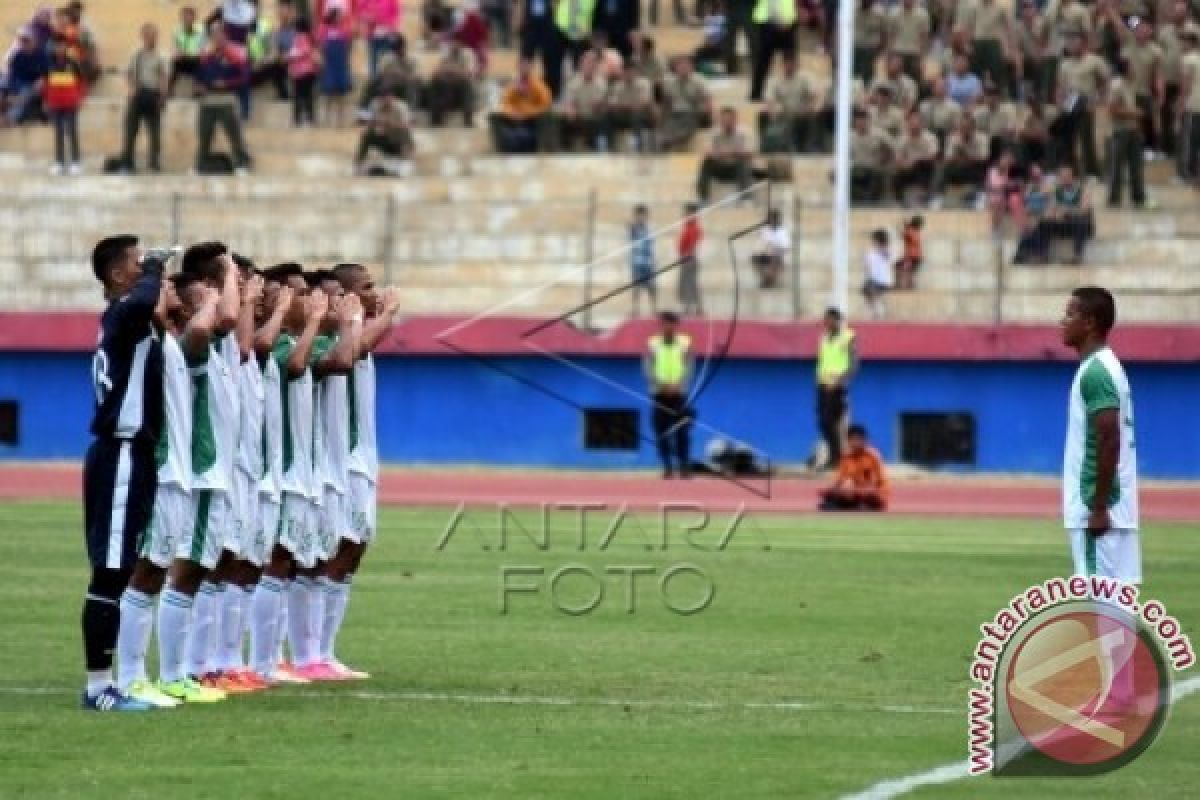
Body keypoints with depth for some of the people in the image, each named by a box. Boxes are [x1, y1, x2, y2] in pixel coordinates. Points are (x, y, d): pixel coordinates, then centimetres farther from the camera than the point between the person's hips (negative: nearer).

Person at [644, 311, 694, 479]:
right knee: (662, 432, -2)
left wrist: (677, 385, -14)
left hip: (679, 394, -1)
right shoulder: (652, 344, 6)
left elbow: (689, 368, 0)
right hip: (659, 394, 1)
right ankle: (667, 467, 1)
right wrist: (662, 385, -15)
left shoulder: (685, 343, 5)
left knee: (682, 432, -6)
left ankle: (684, 466, -3)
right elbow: (648, 369, 0)